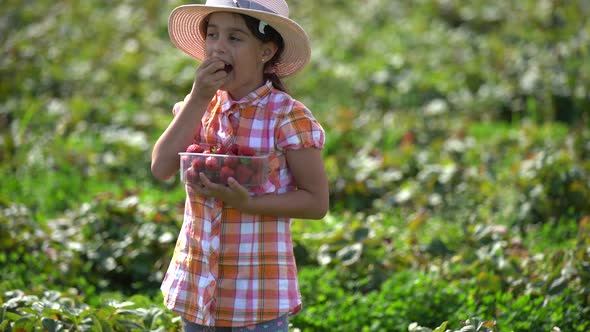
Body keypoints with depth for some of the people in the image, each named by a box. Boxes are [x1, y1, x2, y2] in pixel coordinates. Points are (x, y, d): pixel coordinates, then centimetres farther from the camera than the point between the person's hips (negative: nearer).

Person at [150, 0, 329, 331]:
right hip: (198, 285, 5)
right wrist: (199, 98, -13)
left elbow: (317, 201, -11)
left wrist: (246, 203, -23)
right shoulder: (200, 106, 5)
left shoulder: (288, 117, -11)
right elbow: (162, 167, -8)